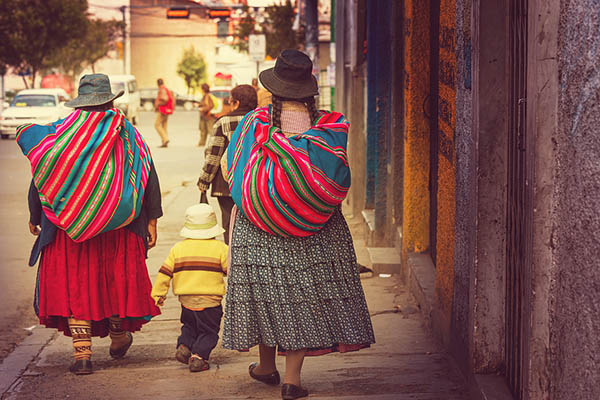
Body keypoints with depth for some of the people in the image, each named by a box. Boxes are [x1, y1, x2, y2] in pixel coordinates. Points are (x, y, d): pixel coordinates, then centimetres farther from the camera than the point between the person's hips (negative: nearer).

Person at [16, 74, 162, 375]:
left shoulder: (60, 133, -2)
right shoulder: (128, 135, 1)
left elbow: (40, 178, 1)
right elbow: (149, 179, 0)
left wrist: (34, 217, 13)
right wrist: (151, 221, 5)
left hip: (68, 226, -1)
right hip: (119, 228, 1)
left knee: (74, 284, 3)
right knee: (118, 278, 17)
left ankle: (82, 353, -3)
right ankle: (118, 338, 31)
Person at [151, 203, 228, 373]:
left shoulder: (178, 248, 3)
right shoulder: (220, 248, -4)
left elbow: (164, 273, 2)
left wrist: (158, 294, 9)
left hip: (186, 300, 3)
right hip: (210, 301, -3)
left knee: (189, 326, 25)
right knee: (208, 331, 6)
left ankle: (184, 346, 3)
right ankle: (198, 356, -9)